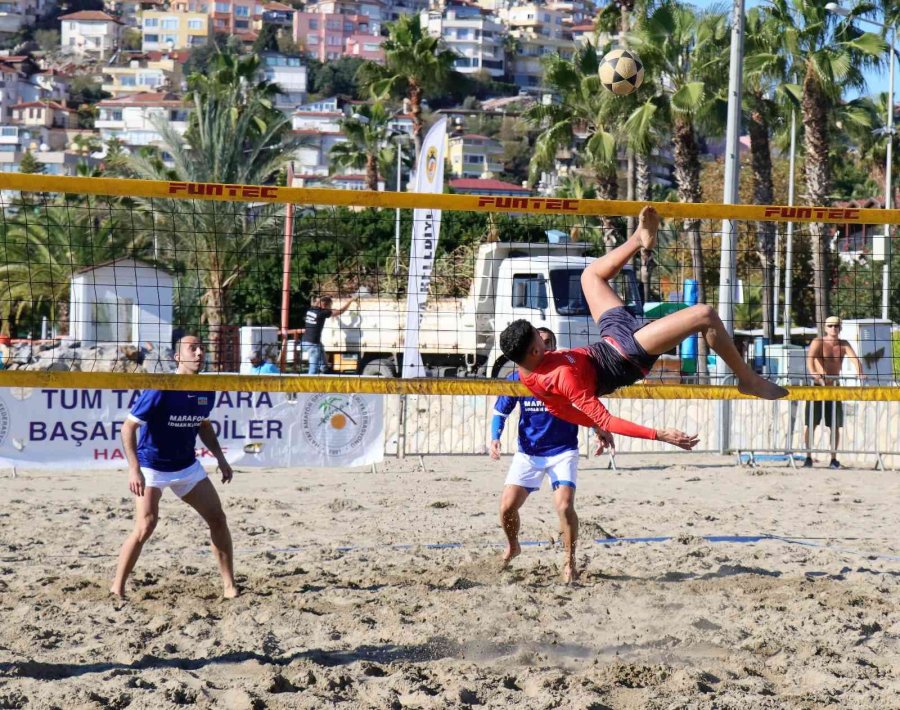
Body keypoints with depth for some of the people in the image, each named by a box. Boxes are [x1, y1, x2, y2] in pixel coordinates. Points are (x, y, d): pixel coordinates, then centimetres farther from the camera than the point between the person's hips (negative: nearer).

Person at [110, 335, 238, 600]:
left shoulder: (206, 391, -4)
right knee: (146, 526, -20)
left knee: (218, 518, 3)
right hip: (151, 466, -6)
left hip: (187, 466, 6)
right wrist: (134, 469, -30)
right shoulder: (161, 389, -23)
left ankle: (229, 586, 14)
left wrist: (220, 458, 8)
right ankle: (117, 590, -8)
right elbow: (128, 427, -22)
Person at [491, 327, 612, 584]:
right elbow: (500, 412, 6)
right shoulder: (518, 378, -4)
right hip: (528, 454, 2)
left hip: (563, 451, -2)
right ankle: (512, 547, 29)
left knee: (565, 506, -21)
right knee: (507, 507, -4)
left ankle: (570, 563, -2)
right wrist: (495, 438, -11)